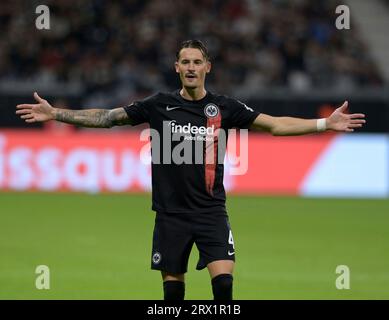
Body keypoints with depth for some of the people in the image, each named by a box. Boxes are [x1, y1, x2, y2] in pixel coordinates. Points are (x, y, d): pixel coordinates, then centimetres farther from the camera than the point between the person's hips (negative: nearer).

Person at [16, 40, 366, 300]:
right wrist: (55, 113, -1)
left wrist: (326, 123, -9)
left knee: (223, 280, -14)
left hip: (211, 211, 0)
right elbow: (107, 117, 4)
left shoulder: (224, 107, 0)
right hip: (171, 212, 0)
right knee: (173, 287, 3)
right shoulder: (159, 105, 0)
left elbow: (275, 124, 0)